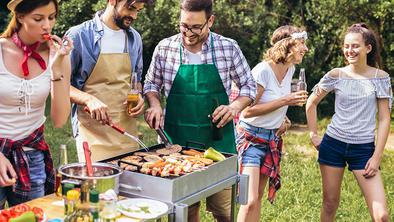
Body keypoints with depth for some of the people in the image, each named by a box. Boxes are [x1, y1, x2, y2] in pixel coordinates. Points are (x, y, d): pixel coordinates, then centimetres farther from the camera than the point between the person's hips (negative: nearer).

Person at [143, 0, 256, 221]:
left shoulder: (229, 47, -3)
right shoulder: (165, 48, -1)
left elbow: (249, 85, 6)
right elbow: (151, 83, 13)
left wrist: (236, 106, -12)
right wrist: (155, 104, -7)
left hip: (218, 140, -1)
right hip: (176, 141, 1)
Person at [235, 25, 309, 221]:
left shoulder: (290, 69, 4)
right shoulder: (262, 70, -20)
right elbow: (247, 111, -23)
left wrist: (282, 118, 4)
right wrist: (285, 101, -24)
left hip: (273, 138, 8)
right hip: (251, 137, -7)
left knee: (258, 197, 12)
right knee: (250, 201, -14)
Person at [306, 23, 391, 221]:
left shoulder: (380, 77, -3)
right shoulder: (336, 75, -1)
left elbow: (384, 119, -2)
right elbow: (311, 103, 11)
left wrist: (377, 156, -7)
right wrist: (313, 135, 6)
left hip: (364, 148, -1)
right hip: (333, 144, 1)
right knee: (330, 205, 9)